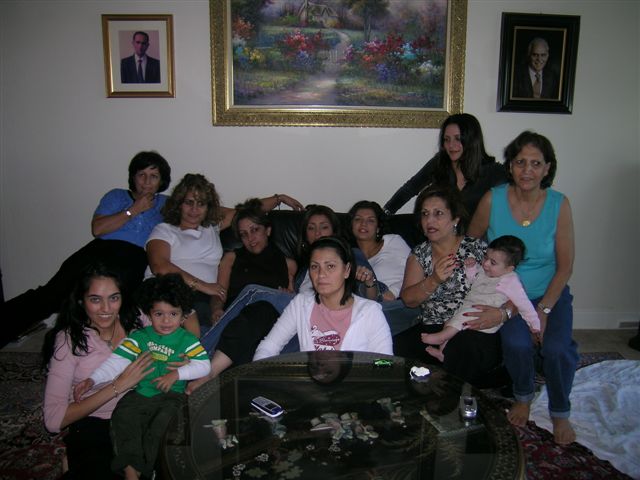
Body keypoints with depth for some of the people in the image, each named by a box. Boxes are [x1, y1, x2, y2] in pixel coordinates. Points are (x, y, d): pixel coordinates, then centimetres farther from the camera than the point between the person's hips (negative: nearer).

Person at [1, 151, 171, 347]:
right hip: (101, 249, 2)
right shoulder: (116, 196, 24)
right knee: (53, 292, -21)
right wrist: (133, 210, 8)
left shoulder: (165, 204, 27)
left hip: (135, 257, -1)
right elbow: (97, 229, 8)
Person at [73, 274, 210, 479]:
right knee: (123, 417, -23)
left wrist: (177, 374, -18)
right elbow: (117, 361, 0)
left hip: (171, 395, -2)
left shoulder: (187, 340, 1)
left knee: (164, 422, -28)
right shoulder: (139, 337, 7)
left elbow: (203, 366, -7)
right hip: (140, 392, 3)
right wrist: (92, 380, -11)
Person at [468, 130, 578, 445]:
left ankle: (560, 413, 9)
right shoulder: (492, 200, -10)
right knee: (517, 343, -27)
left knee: (557, 348, -23)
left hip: (550, 293, 1)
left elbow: (565, 266, -5)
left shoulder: (559, 205, -9)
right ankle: (523, 398, 8)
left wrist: (544, 310, -14)